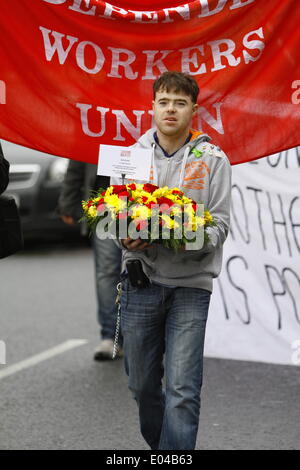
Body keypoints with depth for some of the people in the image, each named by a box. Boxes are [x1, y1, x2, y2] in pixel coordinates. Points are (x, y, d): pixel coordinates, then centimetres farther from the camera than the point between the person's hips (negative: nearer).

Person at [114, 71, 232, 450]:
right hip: (141, 277, 3)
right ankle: (156, 444, 33)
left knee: (182, 389, -10)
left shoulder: (213, 159, 2)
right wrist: (127, 238, -13)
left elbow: (221, 221, -1)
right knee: (142, 384, 12)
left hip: (190, 282, -3)